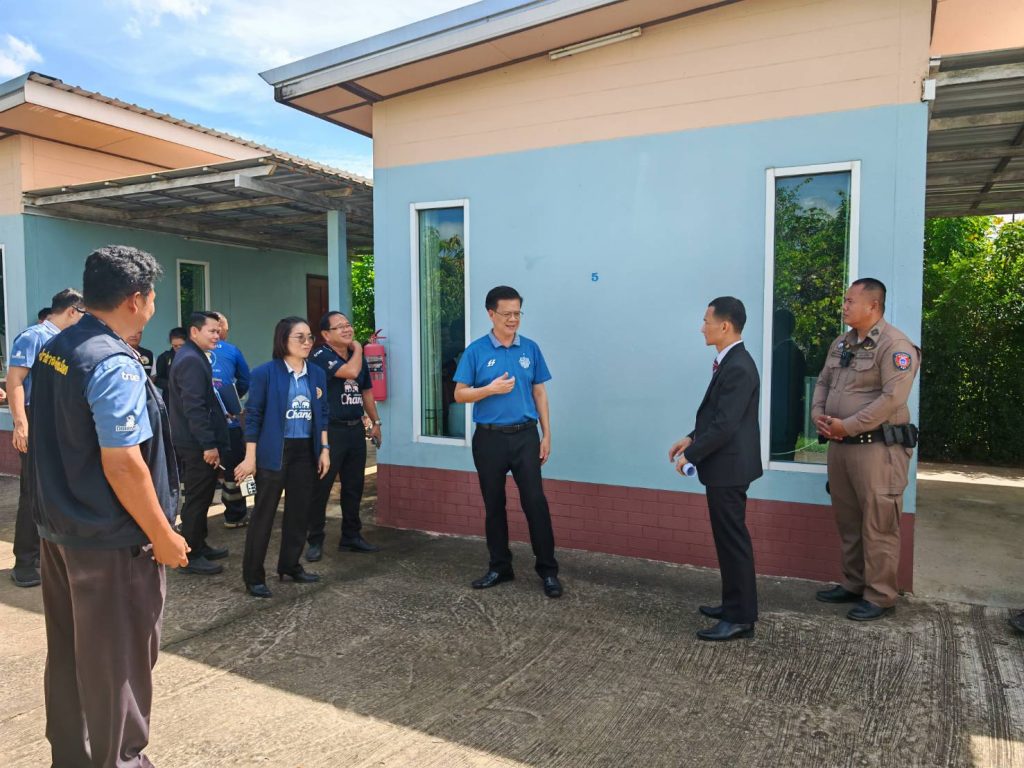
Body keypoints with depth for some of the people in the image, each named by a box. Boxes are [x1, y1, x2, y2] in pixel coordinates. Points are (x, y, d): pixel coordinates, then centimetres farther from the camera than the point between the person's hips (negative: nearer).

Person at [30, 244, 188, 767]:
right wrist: (164, 537, -18)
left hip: (57, 527, 9)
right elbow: (122, 465, -26)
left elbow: (56, 441, 14)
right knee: (117, 663, 9)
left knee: (68, 655, 23)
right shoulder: (115, 365, -23)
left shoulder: (52, 350, 5)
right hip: (109, 543, -9)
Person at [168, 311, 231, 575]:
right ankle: (191, 556, 8)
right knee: (197, 499, -2)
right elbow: (194, 407, -25)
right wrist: (209, 444, -24)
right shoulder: (191, 360, -19)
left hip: (196, 442, 11)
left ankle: (199, 545, 30)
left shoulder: (192, 356, 15)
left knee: (200, 497, 18)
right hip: (198, 444, -11)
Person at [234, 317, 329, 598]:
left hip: (305, 451, 5)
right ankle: (253, 576, 11)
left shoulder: (317, 374, 7)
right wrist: (250, 457, -10)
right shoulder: (265, 372, -8)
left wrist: (324, 449, 6)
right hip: (275, 451, -5)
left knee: (299, 510, 12)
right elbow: (253, 415, -8)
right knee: (264, 513, 1)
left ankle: (290, 565, 28)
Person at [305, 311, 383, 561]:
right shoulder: (321, 355, -11)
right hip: (329, 429, -7)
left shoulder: (357, 356, 13)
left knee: (354, 486, 13)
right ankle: (315, 541, 9)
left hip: (355, 428, 7)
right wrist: (357, 349, -8)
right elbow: (350, 371, -26)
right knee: (321, 487, -2)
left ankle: (351, 536, 24)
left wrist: (375, 421, 18)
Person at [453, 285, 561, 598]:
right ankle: (500, 566, 25)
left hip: (525, 435, 0)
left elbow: (539, 393, 8)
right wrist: (491, 389, -18)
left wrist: (546, 435, 5)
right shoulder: (476, 351, -2)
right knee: (494, 505, 10)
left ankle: (548, 570, 8)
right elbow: (460, 394, -1)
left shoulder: (530, 349, 4)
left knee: (535, 501, -4)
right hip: (489, 438, 0)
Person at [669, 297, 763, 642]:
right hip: (723, 465, 10)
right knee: (728, 538, 18)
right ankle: (735, 603, 31)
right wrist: (692, 438, 10)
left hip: (728, 466, -10)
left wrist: (691, 455, -16)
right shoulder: (730, 362, 11)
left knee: (733, 540, -2)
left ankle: (741, 618, 9)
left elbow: (725, 424, -24)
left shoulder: (738, 368, -21)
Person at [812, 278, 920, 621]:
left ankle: (880, 596, 10)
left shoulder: (894, 345, -13)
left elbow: (892, 398, -21)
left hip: (877, 447, -8)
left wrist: (847, 426, -19)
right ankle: (853, 584, 29)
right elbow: (823, 383, 17)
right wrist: (818, 415, -2)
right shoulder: (840, 344, 14)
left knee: (877, 524, -1)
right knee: (847, 520, 16)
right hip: (839, 445, 8)